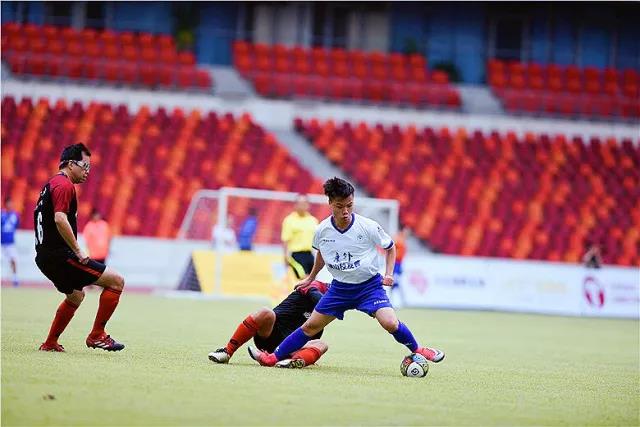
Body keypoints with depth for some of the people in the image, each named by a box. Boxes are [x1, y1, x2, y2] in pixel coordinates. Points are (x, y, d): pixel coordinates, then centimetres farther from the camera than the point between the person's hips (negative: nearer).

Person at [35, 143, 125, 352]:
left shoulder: (52, 184, 19)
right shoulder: (64, 185, -12)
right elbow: (60, 220, -26)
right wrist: (78, 252, -20)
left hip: (44, 256, 11)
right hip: (59, 255, -11)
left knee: (75, 296, 32)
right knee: (116, 281, -9)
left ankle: (50, 343, 32)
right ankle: (97, 335, -6)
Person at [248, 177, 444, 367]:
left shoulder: (369, 227, -18)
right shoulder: (322, 231, -9)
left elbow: (390, 247, 1)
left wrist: (388, 274, -11)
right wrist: (311, 278, 25)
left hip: (369, 285, -3)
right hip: (339, 287, 3)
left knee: (390, 323, -24)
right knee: (311, 326, 5)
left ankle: (417, 350, 0)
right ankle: (273, 357, 16)